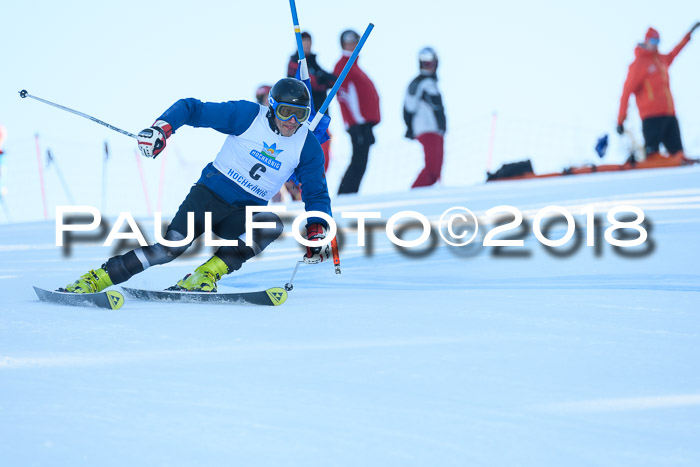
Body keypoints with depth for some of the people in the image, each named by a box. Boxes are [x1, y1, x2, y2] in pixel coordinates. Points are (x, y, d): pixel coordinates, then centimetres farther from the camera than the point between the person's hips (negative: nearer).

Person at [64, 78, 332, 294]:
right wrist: (162, 128, -22)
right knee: (170, 247, -22)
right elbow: (192, 109, -4)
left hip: (244, 213, 2)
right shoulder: (249, 116, -8)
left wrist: (317, 232, -11)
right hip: (208, 195, -2)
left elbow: (316, 193, 5)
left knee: (273, 225, -32)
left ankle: (204, 277, -28)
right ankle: (94, 280, -14)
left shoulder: (307, 146, -1)